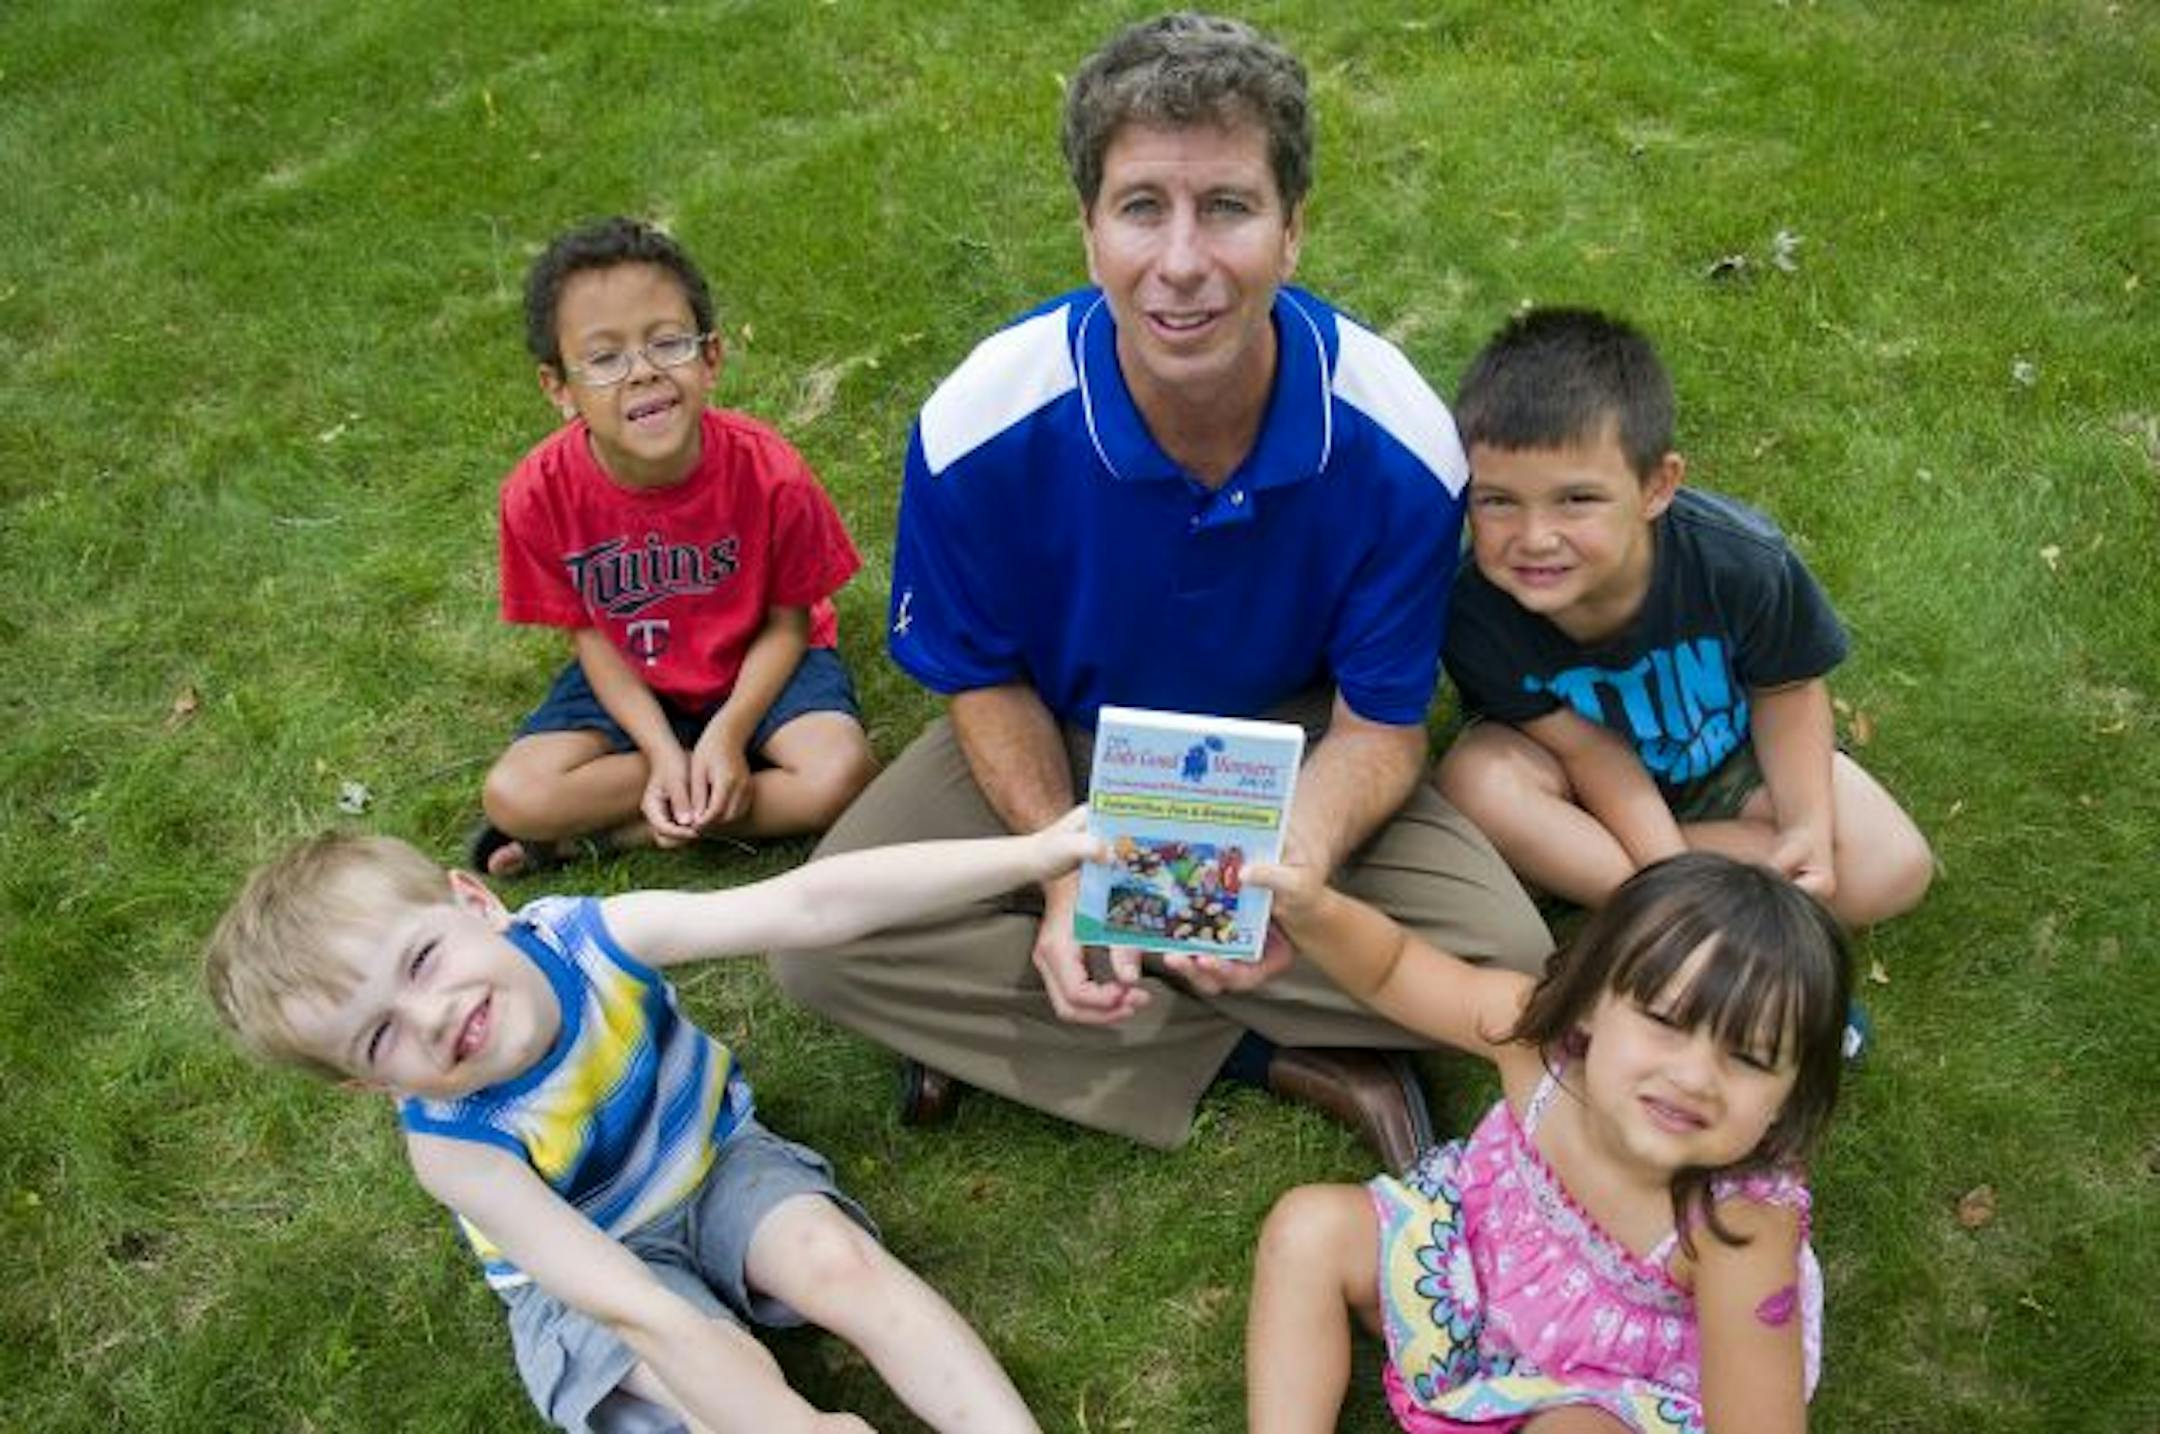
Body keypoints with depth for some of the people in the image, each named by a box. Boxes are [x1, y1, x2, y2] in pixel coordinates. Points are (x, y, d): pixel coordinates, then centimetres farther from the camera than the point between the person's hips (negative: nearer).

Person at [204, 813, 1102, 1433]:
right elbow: (635, 1307, -35)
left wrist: (1031, 854, -44)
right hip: (587, 1262, -1)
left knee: (843, 1261, -21)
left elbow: (812, 905, -38)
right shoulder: (456, 1145, -31)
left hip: (714, 1156, 2)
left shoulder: (595, 935, -29)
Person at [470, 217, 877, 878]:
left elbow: (788, 620, -13)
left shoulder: (768, 472, -26)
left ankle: (600, 832, -12)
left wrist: (727, 734, -25)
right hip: (630, 683, 1)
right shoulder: (540, 494, -22)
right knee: (511, 798, -19)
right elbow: (588, 633, -8)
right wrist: (664, 752, -21)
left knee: (842, 773, -29)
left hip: (756, 669, -1)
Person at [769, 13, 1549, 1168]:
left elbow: (1378, 723, -15)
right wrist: (1067, 869, -26)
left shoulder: (1399, 442, -26)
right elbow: (984, 679, -10)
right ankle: (1277, 1051, -13)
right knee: (825, 944, -21)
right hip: (1055, 740, 1)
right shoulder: (980, 426, -26)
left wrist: (1295, 869, -37)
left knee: (1504, 958, -21)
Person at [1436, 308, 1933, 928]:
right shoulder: (1475, 606, -34)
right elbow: (1588, 749, -24)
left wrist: (1808, 825, -23)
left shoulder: (1741, 563, -32)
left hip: (1723, 751, 3)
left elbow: (1786, 688, -11)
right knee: (1474, 779, -34)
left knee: (1895, 869, -14)